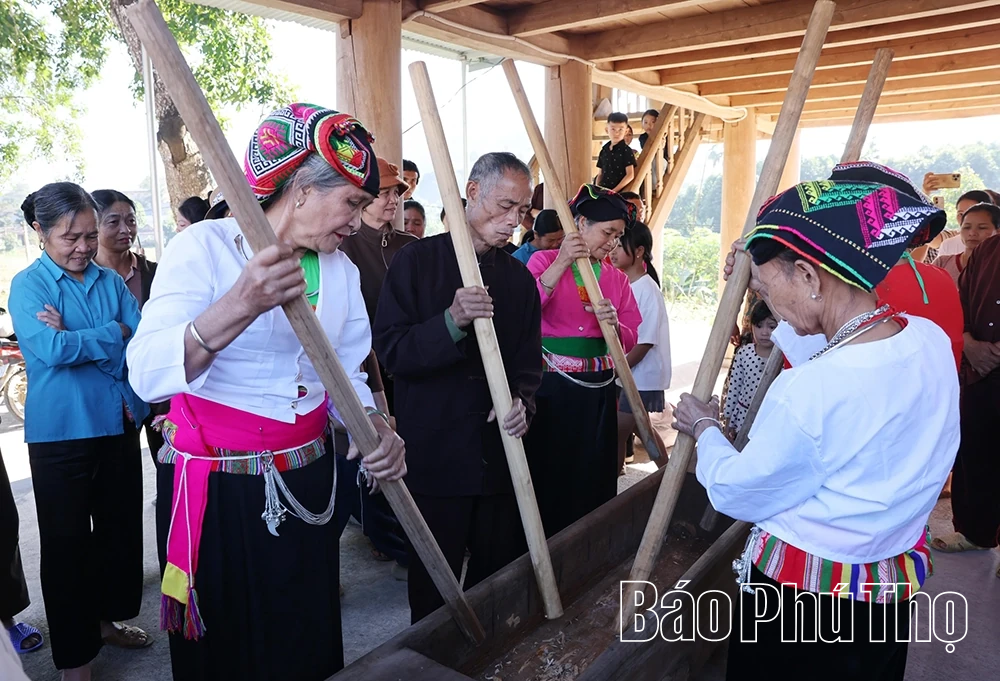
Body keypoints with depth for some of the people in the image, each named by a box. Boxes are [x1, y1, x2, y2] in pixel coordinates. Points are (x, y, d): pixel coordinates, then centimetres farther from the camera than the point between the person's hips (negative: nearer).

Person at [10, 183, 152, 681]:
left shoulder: (111, 281, 6)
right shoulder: (28, 285, -6)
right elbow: (50, 349, -21)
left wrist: (78, 340, -16)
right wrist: (114, 335, -13)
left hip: (118, 422, 5)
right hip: (61, 433, -4)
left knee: (120, 529, 16)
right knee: (66, 543, 6)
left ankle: (107, 620, 38)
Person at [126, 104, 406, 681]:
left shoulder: (342, 267, 3)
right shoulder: (205, 248, -15)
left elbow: (348, 373, 6)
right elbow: (147, 375, -27)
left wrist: (374, 426, -15)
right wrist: (238, 308, -43)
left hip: (308, 485, 5)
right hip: (216, 491, -5)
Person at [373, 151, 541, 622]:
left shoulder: (518, 278, 11)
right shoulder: (417, 261, -4)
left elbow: (528, 360, 12)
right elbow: (390, 350, -10)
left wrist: (522, 401, -9)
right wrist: (452, 322, -27)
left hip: (498, 454, 4)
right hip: (433, 454, -4)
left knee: (500, 576, 15)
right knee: (434, 585, 9)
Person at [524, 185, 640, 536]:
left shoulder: (617, 279, 9)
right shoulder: (544, 261, -3)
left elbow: (630, 341, 8)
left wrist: (614, 324, -13)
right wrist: (561, 265, -24)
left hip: (597, 389, 4)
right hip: (551, 387, -4)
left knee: (592, 478, 12)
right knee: (547, 477, 3)